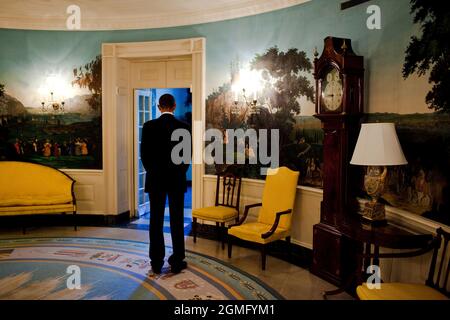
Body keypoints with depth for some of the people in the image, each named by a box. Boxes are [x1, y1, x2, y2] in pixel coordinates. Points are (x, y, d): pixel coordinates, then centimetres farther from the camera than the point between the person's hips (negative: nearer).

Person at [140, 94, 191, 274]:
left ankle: (156, 263, 12)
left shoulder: (149, 126, -5)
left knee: (156, 221, 6)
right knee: (177, 221, 6)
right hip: (177, 179, 0)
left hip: (155, 179, 0)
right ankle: (177, 262, 11)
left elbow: (144, 154, -1)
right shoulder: (184, 127, -5)